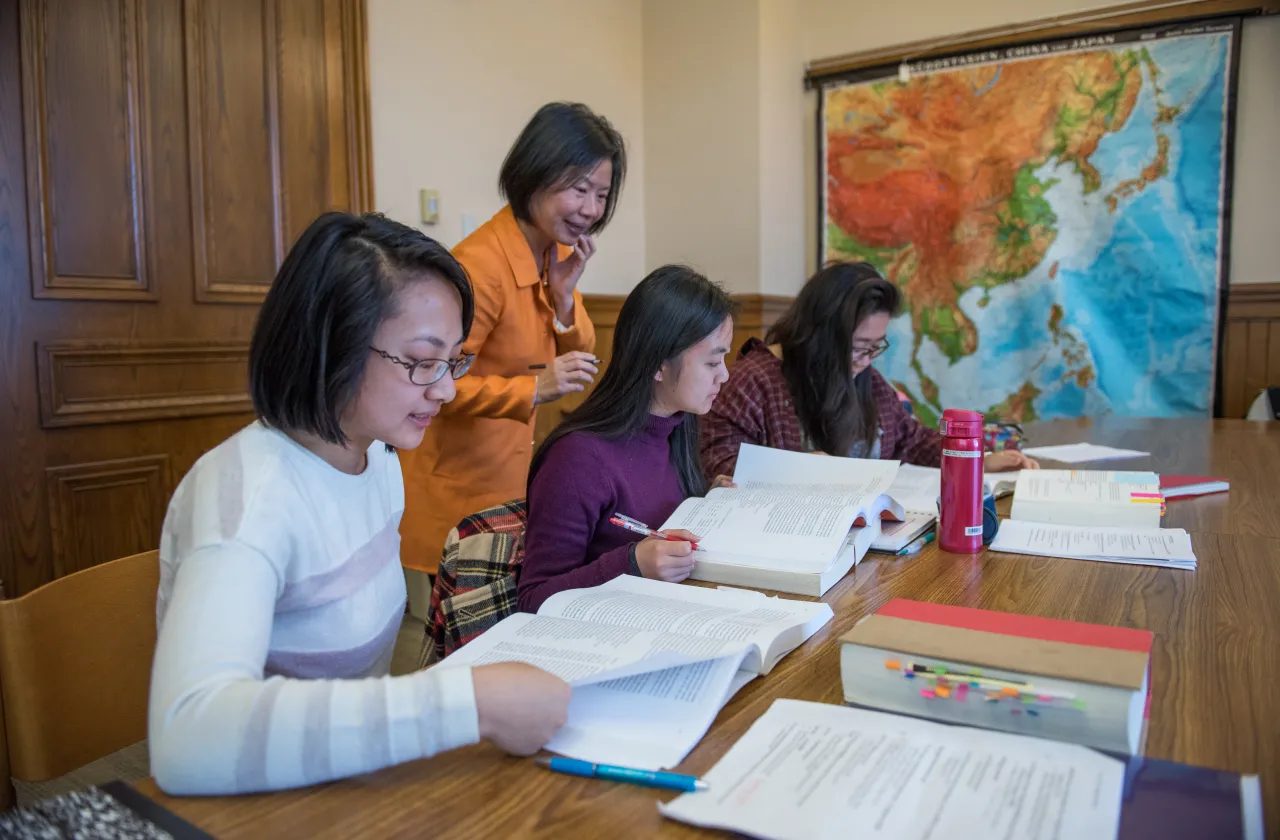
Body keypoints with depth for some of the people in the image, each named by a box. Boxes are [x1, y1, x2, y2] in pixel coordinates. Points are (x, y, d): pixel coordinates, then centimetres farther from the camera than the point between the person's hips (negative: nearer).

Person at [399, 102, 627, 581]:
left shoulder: (559, 255, 2)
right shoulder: (481, 263, -23)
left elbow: (577, 366, 7)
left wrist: (564, 297, -10)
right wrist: (533, 389, -32)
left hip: (510, 479, 8)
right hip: (453, 494, -7)